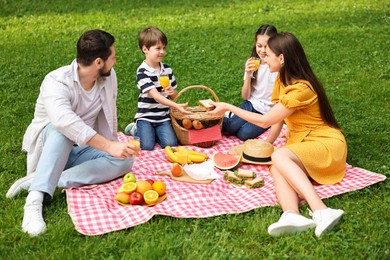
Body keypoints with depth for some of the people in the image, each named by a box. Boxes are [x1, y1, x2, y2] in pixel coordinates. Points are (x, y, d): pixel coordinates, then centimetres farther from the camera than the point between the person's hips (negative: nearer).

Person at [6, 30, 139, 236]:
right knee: (63, 130, -38)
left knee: (124, 160, -22)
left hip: (78, 151, 5)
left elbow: (108, 115, 3)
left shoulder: (109, 77, -8)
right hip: (47, 148, -5)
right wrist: (109, 146, -50)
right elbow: (66, 122, -45)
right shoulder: (57, 82, -27)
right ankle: (35, 198, -46)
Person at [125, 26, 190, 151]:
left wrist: (171, 92, -13)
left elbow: (174, 95, 13)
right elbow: (155, 96, -25)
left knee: (170, 144, -16)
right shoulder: (142, 72, -15)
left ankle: (153, 131, 14)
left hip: (163, 117, 4)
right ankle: (136, 129, 13)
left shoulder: (167, 69, 3)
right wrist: (176, 106, -36)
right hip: (145, 116, -4)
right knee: (147, 146, -18)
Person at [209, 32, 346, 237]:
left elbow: (265, 121, -17)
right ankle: (292, 215, -53)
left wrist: (228, 108, -10)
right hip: (301, 143, 7)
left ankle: (321, 211, -45)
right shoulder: (282, 80, 8)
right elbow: (278, 118, 15)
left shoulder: (300, 89, -21)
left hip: (327, 144, -7)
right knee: (277, 168, -27)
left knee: (279, 156, -36)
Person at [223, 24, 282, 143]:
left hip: (268, 112, -2)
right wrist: (248, 75, -18)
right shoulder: (252, 63, 0)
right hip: (251, 104, 3)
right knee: (231, 126, -26)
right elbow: (245, 96, -1)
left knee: (244, 134, -25)